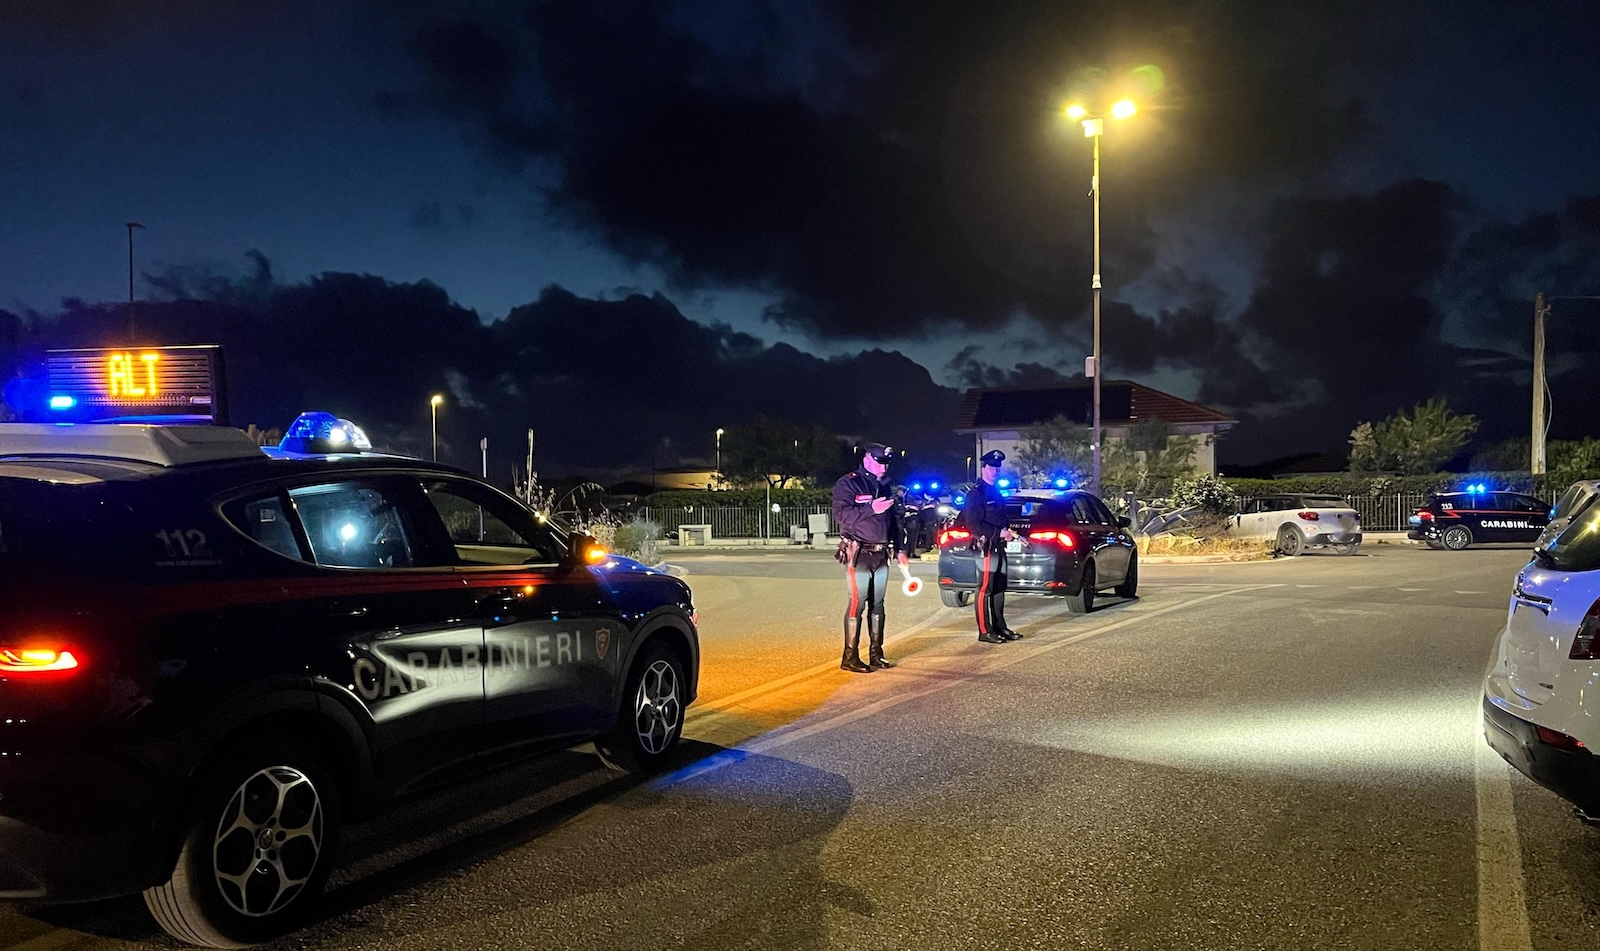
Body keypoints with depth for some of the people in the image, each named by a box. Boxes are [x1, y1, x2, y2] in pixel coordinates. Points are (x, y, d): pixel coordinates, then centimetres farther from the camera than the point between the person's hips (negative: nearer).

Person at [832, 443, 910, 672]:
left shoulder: (883, 486, 18)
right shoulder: (848, 483, -5)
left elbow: (891, 521, 22)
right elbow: (841, 514, -17)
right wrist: (871, 509, -24)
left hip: (881, 554, 7)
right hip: (858, 554, -7)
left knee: (877, 604, 9)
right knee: (857, 604, -9)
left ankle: (876, 655, 16)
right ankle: (850, 658, -4)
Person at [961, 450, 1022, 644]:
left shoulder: (996, 492, 18)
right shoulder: (976, 493, -10)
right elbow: (972, 523, -18)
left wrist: (1008, 531, 6)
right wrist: (998, 533, -19)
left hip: (999, 547, 10)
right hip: (986, 547, -10)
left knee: (999, 589, 13)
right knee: (985, 589, -7)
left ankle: (1000, 627, 21)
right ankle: (985, 631, -4)